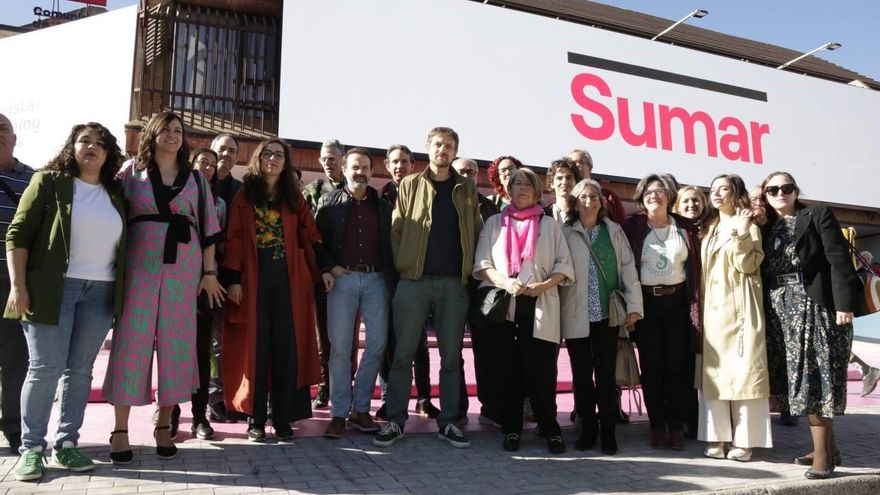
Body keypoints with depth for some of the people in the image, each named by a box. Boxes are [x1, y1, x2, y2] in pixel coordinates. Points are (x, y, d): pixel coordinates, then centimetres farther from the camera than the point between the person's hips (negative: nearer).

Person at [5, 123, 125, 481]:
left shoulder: (115, 194, 12)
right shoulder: (49, 181, 1)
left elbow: (122, 245, 16)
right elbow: (18, 234, -3)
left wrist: (122, 292, 10)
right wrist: (18, 285, -11)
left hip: (100, 292, 4)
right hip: (53, 288, -4)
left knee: (80, 369, 6)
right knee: (45, 368, -3)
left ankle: (66, 443, 15)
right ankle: (31, 447, 8)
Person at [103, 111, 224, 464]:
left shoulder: (196, 179, 12)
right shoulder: (132, 170, 9)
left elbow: (207, 228, 10)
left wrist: (209, 272, 3)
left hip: (183, 269, 1)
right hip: (139, 267, -1)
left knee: (175, 343, 2)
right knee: (131, 342, -2)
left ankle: (164, 426, 12)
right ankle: (120, 429, 5)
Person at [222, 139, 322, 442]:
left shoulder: (294, 197, 12)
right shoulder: (244, 195, 7)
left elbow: (309, 235, 8)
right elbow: (234, 238, 1)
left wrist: (323, 269, -2)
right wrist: (233, 279, -8)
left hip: (288, 279, 1)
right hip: (253, 279, -1)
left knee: (287, 347, 1)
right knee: (255, 346, 1)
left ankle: (283, 419, 9)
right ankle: (256, 420, 11)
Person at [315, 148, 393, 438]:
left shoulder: (382, 207, 13)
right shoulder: (329, 202, 9)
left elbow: (389, 245, 10)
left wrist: (392, 281, 0)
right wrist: (326, 268, -9)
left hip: (375, 279, 2)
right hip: (342, 278, -2)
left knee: (377, 344, 0)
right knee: (340, 347, -3)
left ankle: (361, 408, 14)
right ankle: (339, 413, 6)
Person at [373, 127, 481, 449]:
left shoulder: (467, 189, 12)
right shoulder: (410, 185, 8)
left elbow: (476, 232, 11)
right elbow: (396, 230, 4)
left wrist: (469, 269, 2)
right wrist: (402, 266, -4)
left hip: (454, 283, 2)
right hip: (414, 280, -1)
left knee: (451, 355, 7)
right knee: (403, 353, 1)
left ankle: (448, 422, 16)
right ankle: (396, 421, 10)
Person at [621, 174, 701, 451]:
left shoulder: (685, 227, 7)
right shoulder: (632, 227, 2)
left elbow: (695, 267, 6)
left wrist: (695, 303, -2)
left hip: (677, 301, 1)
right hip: (645, 302, -1)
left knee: (678, 365, 2)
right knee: (651, 365, 2)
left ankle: (676, 427, 12)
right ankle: (657, 427, 12)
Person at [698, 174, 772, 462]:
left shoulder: (749, 226, 2)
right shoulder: (709, 230, 18)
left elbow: (748, 266, -10)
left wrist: (740, 235, -19)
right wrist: (698, 304, 11)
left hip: (740, 307, -5)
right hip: (713, 308, 5)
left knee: (744, 370, -5)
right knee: (715, 371, 3)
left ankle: (744, 440, 0)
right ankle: (717, 436, 8)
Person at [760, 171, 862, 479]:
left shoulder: (818, 215, -1)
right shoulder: (766, 227, 13)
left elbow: (839, 260, -9)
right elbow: (762, 270, 9)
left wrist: (844, 303, -17)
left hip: (816, 305, -5)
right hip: (784, 310, 5)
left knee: (818, 375, -6)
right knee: (803, 377, 7)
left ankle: (823, 452, -1)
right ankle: (827, 447, 17)